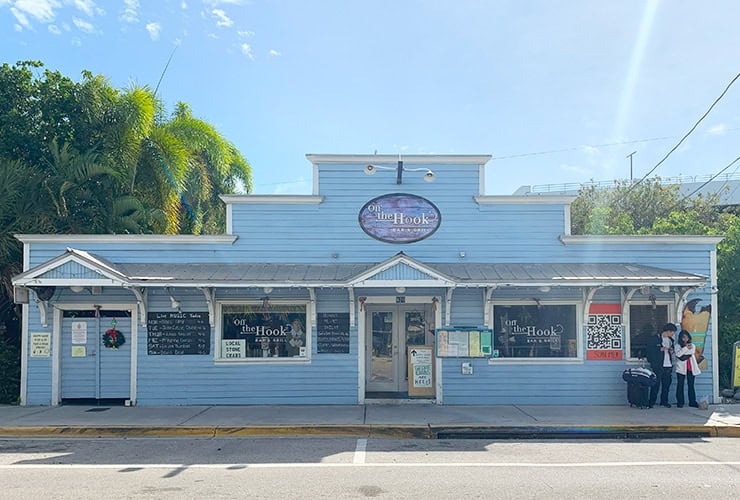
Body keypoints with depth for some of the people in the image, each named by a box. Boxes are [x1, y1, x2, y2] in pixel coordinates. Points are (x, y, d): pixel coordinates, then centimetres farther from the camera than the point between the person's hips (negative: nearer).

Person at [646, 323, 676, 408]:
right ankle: (651, 402, -2)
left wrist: (672, 351, 7)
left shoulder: (670, 340, 16)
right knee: (656, 384, -7)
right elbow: (650, 349, -9)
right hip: (658, 366, -6)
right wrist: (660, 349, -17)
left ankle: (664, 401, 18)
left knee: (667, 384, 7)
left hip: (668, 366, 6)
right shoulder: (655, 338, -5)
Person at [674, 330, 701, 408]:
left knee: (691, 385, 3)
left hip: (691, 368, 3)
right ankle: (680, 402, -1)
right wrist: (686, 348, -16)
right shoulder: (678, 346, 4)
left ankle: (692, 401, 8)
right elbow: (678, 354, -13)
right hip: (681, 368, -3)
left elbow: (693, 355, 13)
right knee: (680, 385, -3)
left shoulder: (692, 346, 14)